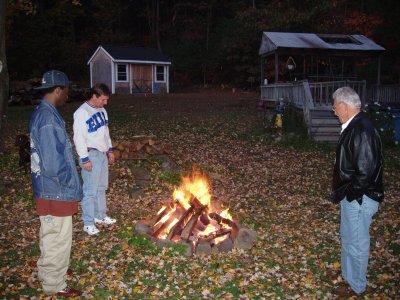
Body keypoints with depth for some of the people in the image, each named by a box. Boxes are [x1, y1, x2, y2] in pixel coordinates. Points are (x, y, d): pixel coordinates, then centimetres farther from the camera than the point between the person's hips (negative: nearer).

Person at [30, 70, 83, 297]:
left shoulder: (41, 113, 7)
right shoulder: (49, 118, -25)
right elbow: (53, 164, -29)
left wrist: (70, 183, 16)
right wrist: (73, 185, -14)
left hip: (47, 188, 10)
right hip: (56, 192, -10)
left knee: (50, 235, 26)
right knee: (59, 239, 7)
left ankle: (48, 271, 45)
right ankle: (55, 285, 23)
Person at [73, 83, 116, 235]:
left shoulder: (101, 111, 9)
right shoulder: (82, 112, -16)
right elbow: (79, 138, -18)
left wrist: (110, 150, 19)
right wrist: (85, 159, -19)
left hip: (103, 154, 8)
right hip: (91, 155, -8)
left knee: (101, 187, 17)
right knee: (90, 190, -3)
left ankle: (100, 215, 31)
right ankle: (88, 223, 8)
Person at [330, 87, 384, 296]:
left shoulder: (362, 131, -26)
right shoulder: (353, 127, 6)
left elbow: (365, 172, -28)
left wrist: (345, 194, -18)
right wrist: (340, 192, 11)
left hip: (358, 200, -10)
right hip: (351, 197, 10)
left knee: (356, 243, 8)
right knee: (348, 238, 25)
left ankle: (355, 286, 27)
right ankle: (347, 274, 45)